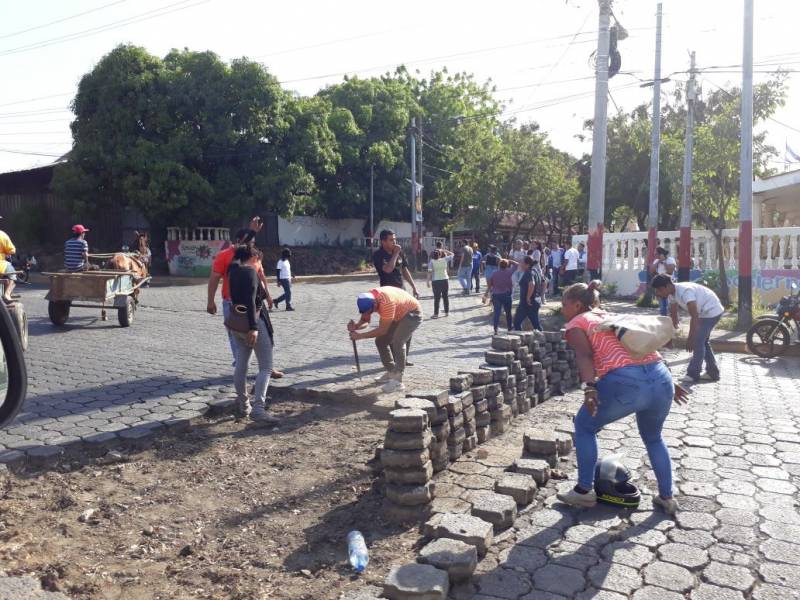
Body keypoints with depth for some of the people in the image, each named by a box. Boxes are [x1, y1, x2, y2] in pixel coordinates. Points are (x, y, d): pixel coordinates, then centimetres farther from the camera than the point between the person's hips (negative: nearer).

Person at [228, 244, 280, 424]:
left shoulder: (234, 271, 11)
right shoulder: (250, 272, -14)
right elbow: (250, 301, -24)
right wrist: (253, 327, -28)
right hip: (252, 322, -9)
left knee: (241, 365, 13)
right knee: (266, 367, -5)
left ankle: (243, 406, 22)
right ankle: (258, 409, -14)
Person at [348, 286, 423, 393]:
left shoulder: (387, 302, -39)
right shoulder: (368, 299, -15)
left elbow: (382, 330, -33)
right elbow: (365, 320, -6)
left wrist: (360, 336, -32)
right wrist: (356, 326, -27)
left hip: (413, 313, -8)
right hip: (399, 315, 9)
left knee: (397, 342, -25)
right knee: (380, 341, 4)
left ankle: (397, 381, -22)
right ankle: (391, 372, 19)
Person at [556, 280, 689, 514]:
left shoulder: (576, 323, 12)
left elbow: (584, 355, -8)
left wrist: (588, 387, -22)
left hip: (624, 382, -6)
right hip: (661, 377, 7)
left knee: (584, 425, 19)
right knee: (653, 437, 32)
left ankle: (585, 491, 22)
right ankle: (667, 497, 36)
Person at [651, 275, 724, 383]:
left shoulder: (684, 291, -33)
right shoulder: (672, 293, -5)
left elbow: (694, 316, -35)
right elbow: (673, 313, 8)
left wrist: (690, 338, -34)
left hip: (712, 311, -10)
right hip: (704, 312, 10)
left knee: (698, 342, -11)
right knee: (703, 341, 15)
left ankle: (693, 374, -5)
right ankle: (713, 373, 24)